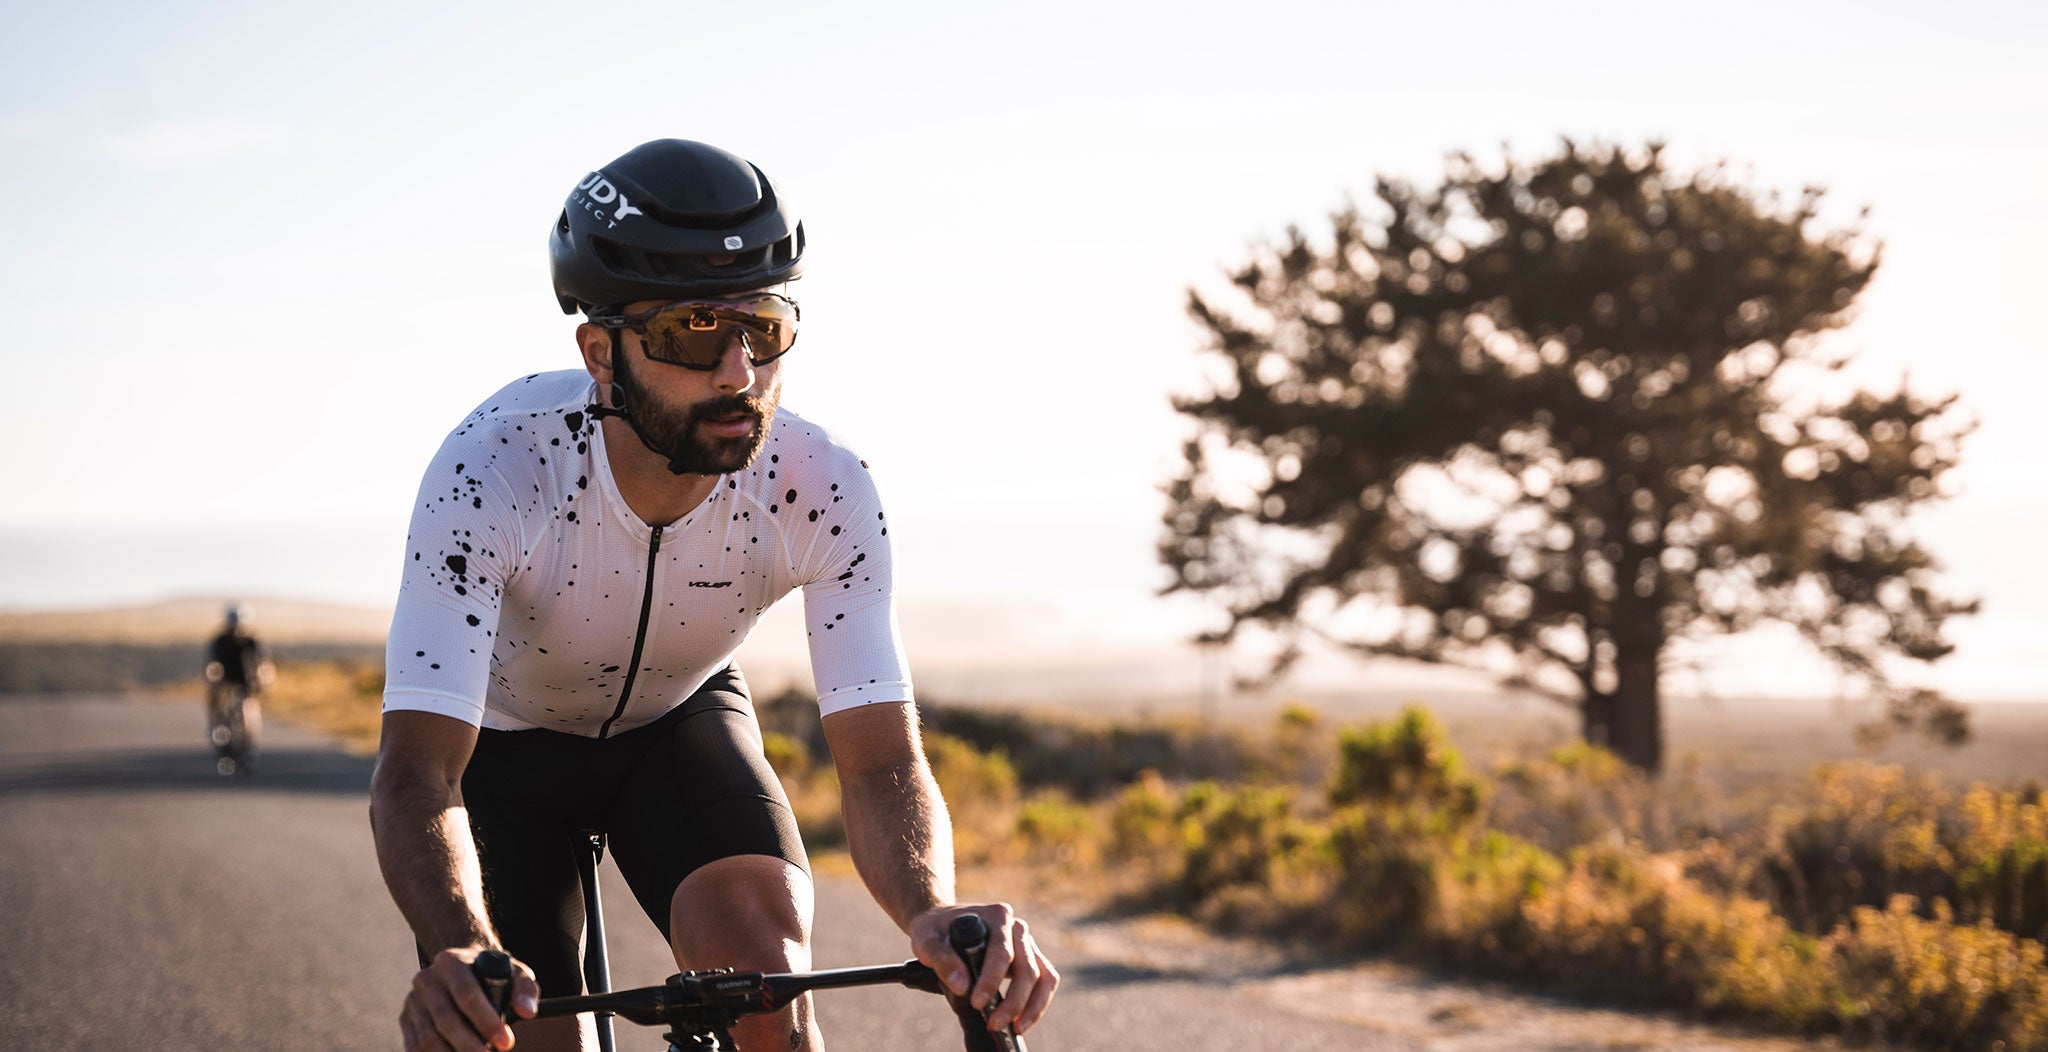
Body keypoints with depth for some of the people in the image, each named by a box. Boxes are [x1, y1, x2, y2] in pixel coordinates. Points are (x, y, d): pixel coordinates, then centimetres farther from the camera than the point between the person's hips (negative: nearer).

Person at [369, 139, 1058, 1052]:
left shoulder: (821, 491, -29)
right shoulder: (491, 471, -36)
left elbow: (881, 759, -29)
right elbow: (415, 773, -41)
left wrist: (933, 913, -52)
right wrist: (466, 954, -62)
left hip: (678, 718, 1)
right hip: (499, 734, -1)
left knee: (766, 968, -26)